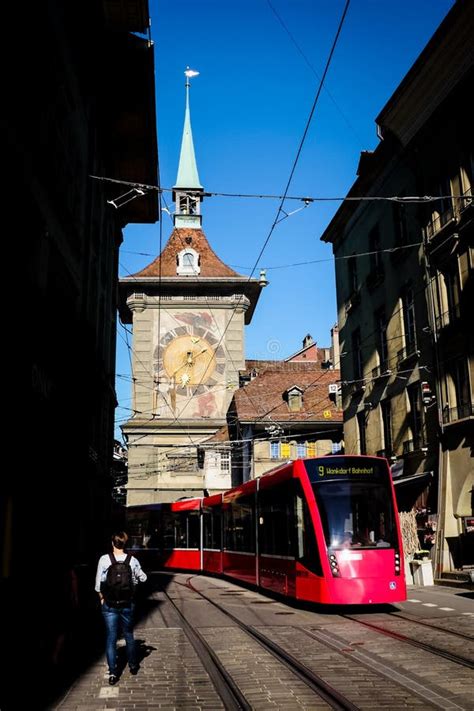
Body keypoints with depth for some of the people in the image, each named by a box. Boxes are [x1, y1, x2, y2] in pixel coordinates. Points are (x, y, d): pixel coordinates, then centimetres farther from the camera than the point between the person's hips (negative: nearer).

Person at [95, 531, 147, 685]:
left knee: (111, 638, 7)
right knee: (129, 635, 20)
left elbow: (98, 583, -6)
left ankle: (113, 673, 5)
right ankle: (133, 666, 34)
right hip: (127, 604, 2)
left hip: (109, 604, -1)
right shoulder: (132, 560, -7)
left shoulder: (104, 559, -10)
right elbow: (143, 578, 8)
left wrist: (102, 598, 9)